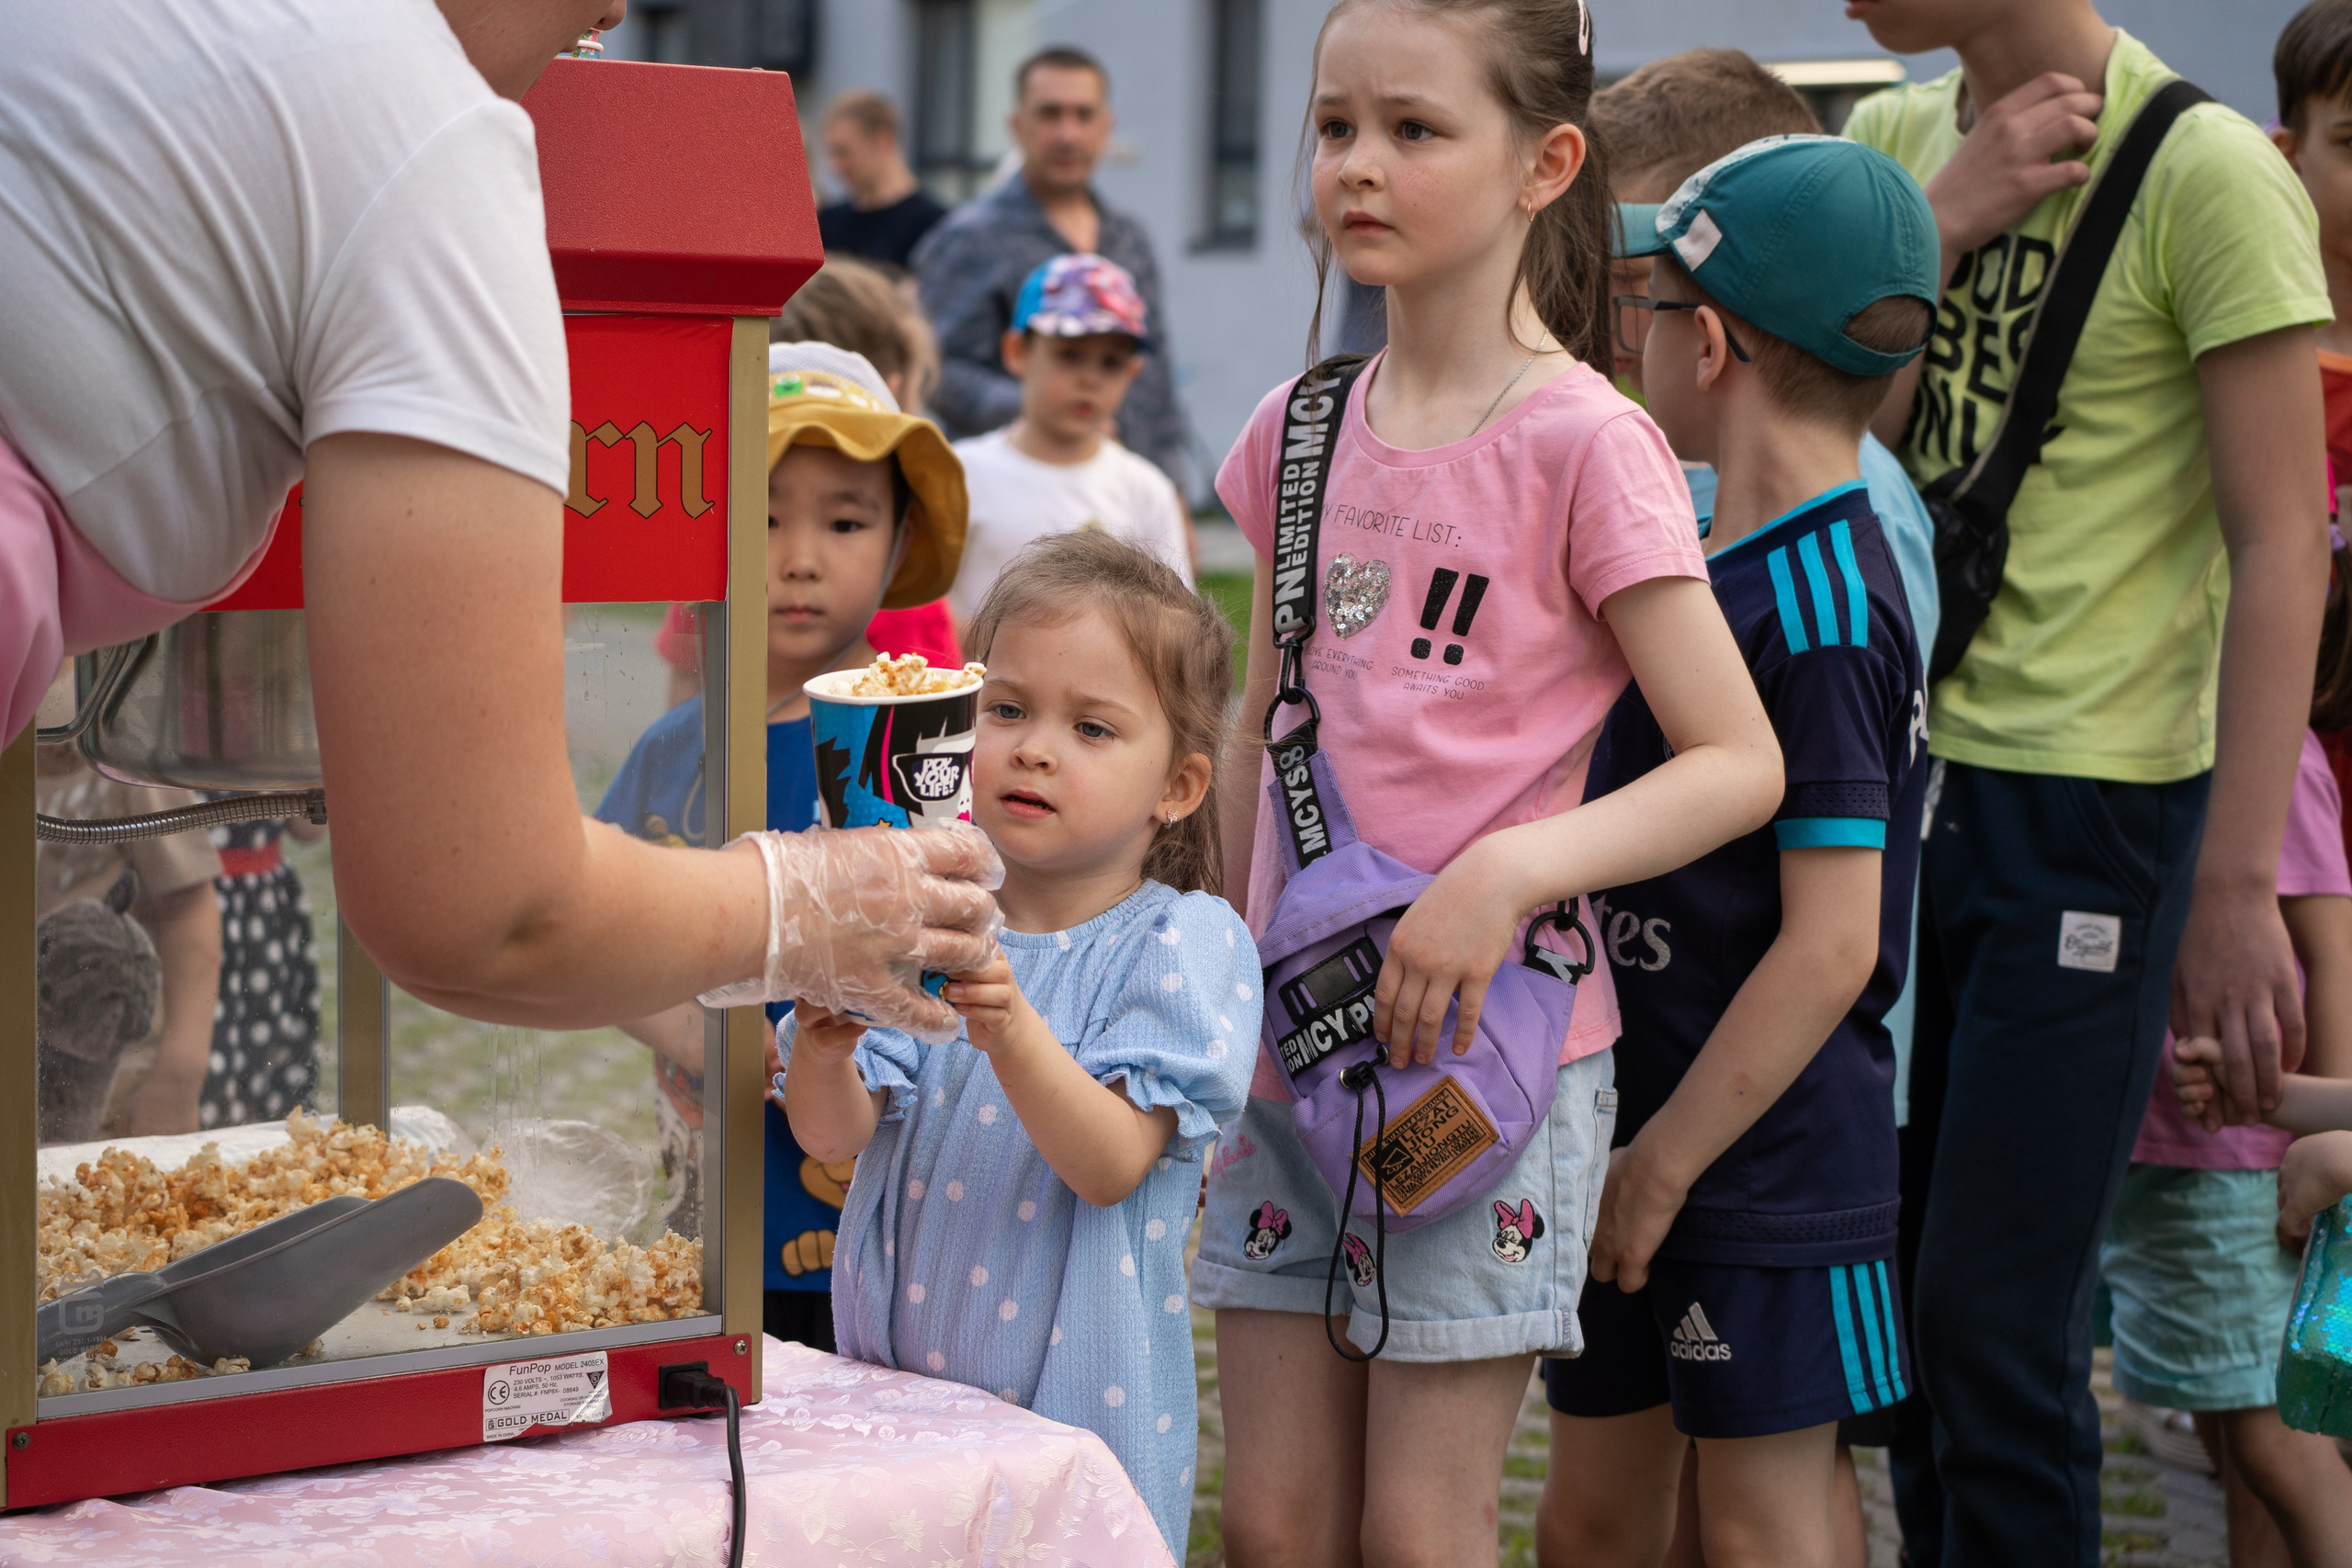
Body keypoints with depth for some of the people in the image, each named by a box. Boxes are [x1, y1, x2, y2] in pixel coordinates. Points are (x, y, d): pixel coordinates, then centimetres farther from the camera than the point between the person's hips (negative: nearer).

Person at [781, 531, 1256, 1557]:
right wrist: (822, 1047, -27)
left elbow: (1112, 1166, -19)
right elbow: (832, 1136, -6)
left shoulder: (1185, 942, -9)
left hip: (1080, 1404, -3)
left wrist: (1013, 1033, -34)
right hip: (894, 1387, 3)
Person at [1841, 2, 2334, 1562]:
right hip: (1903, 771, 6)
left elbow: (2281, 545, -13)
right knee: (1901, 1289, 14)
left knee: (1995, 1323, -4)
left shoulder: (2205, 172, -12)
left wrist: (2236, 886, -16)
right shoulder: (1896, 138, 8)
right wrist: (1947, 227, -11)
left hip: (2092, 801, -6)